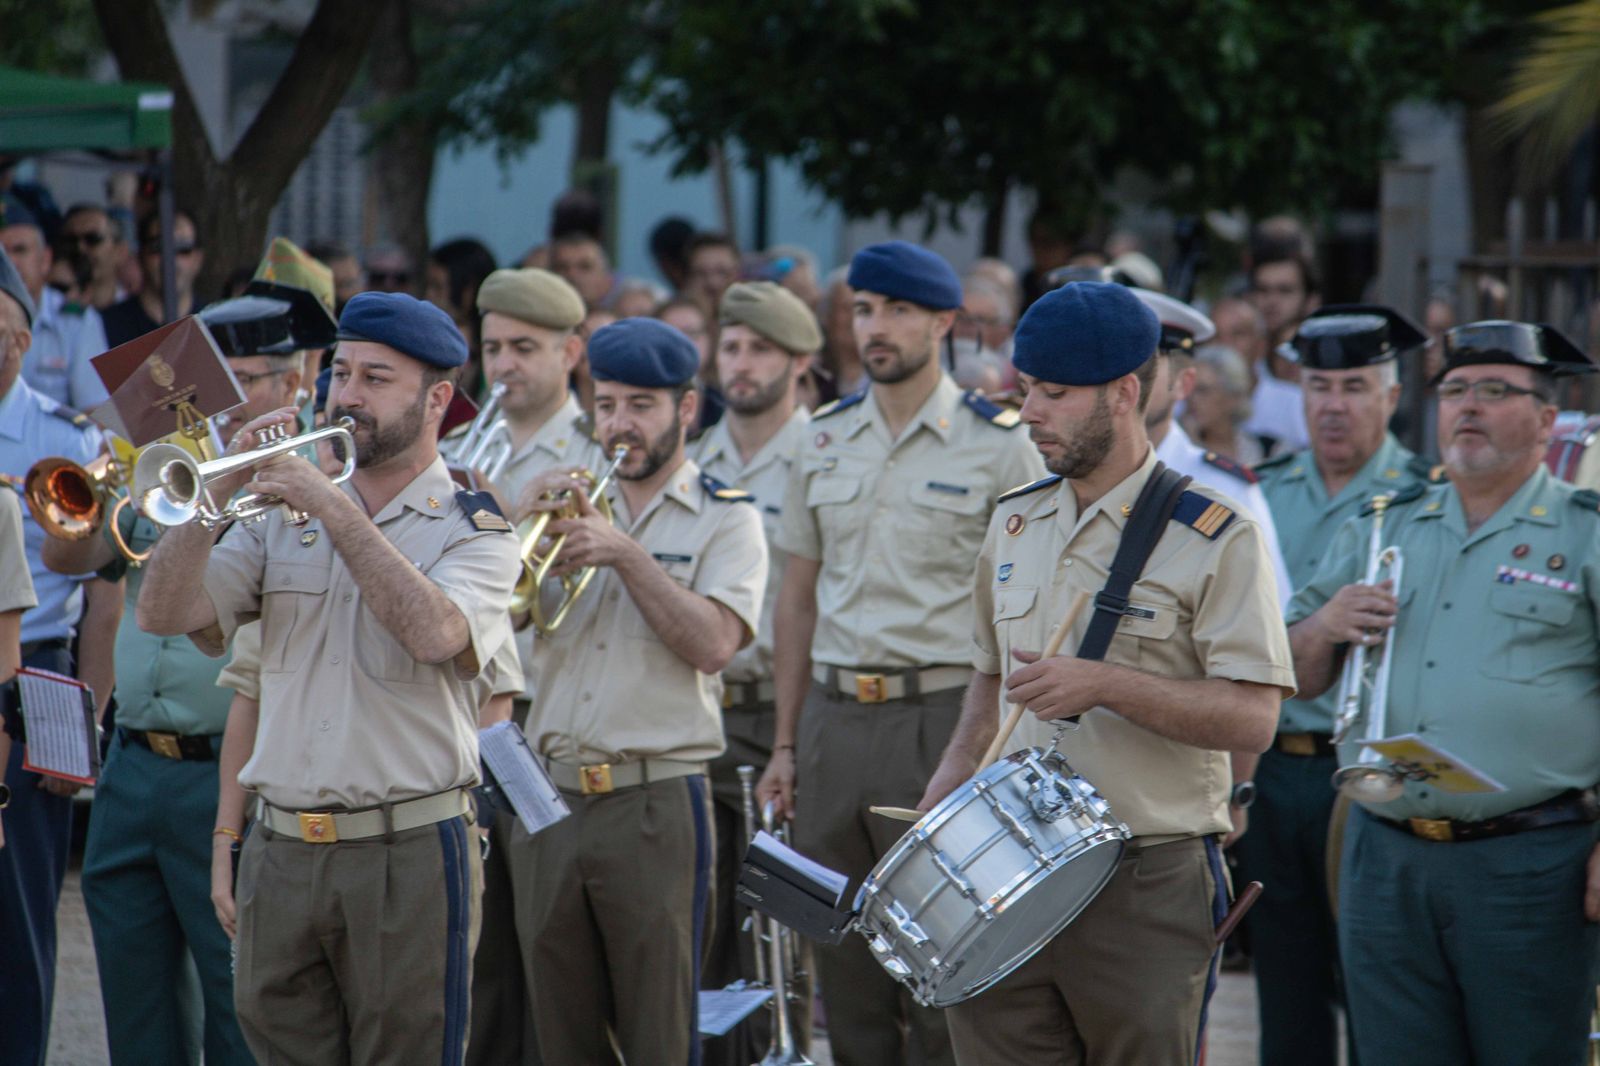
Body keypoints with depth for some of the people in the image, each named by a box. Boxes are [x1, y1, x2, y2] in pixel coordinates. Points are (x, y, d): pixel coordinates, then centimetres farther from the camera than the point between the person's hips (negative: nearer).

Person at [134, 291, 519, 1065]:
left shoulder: (472, 531, 0)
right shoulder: (280, 519, 13)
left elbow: (435, 632, -21)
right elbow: (165, 615, 3)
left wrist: (336, 511, -18)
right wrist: (221, 493, -9)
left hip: (408, 853, -4)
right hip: (281, 852, 4)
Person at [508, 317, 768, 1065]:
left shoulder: (724, 520, 2)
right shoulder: (576, 504, 15)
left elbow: (713, 643, -13)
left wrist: (626, 554, -17)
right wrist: (537, 530, -9)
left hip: (654, 807, -4)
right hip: (550, 799, 4)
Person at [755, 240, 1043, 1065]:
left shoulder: (996, 448, -4)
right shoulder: (825, 440, 12)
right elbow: (799, 597, 15)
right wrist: (785, 743, 11)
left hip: (942, 715, -5)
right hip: (833, 716, 5)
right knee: (845, 967, 9)